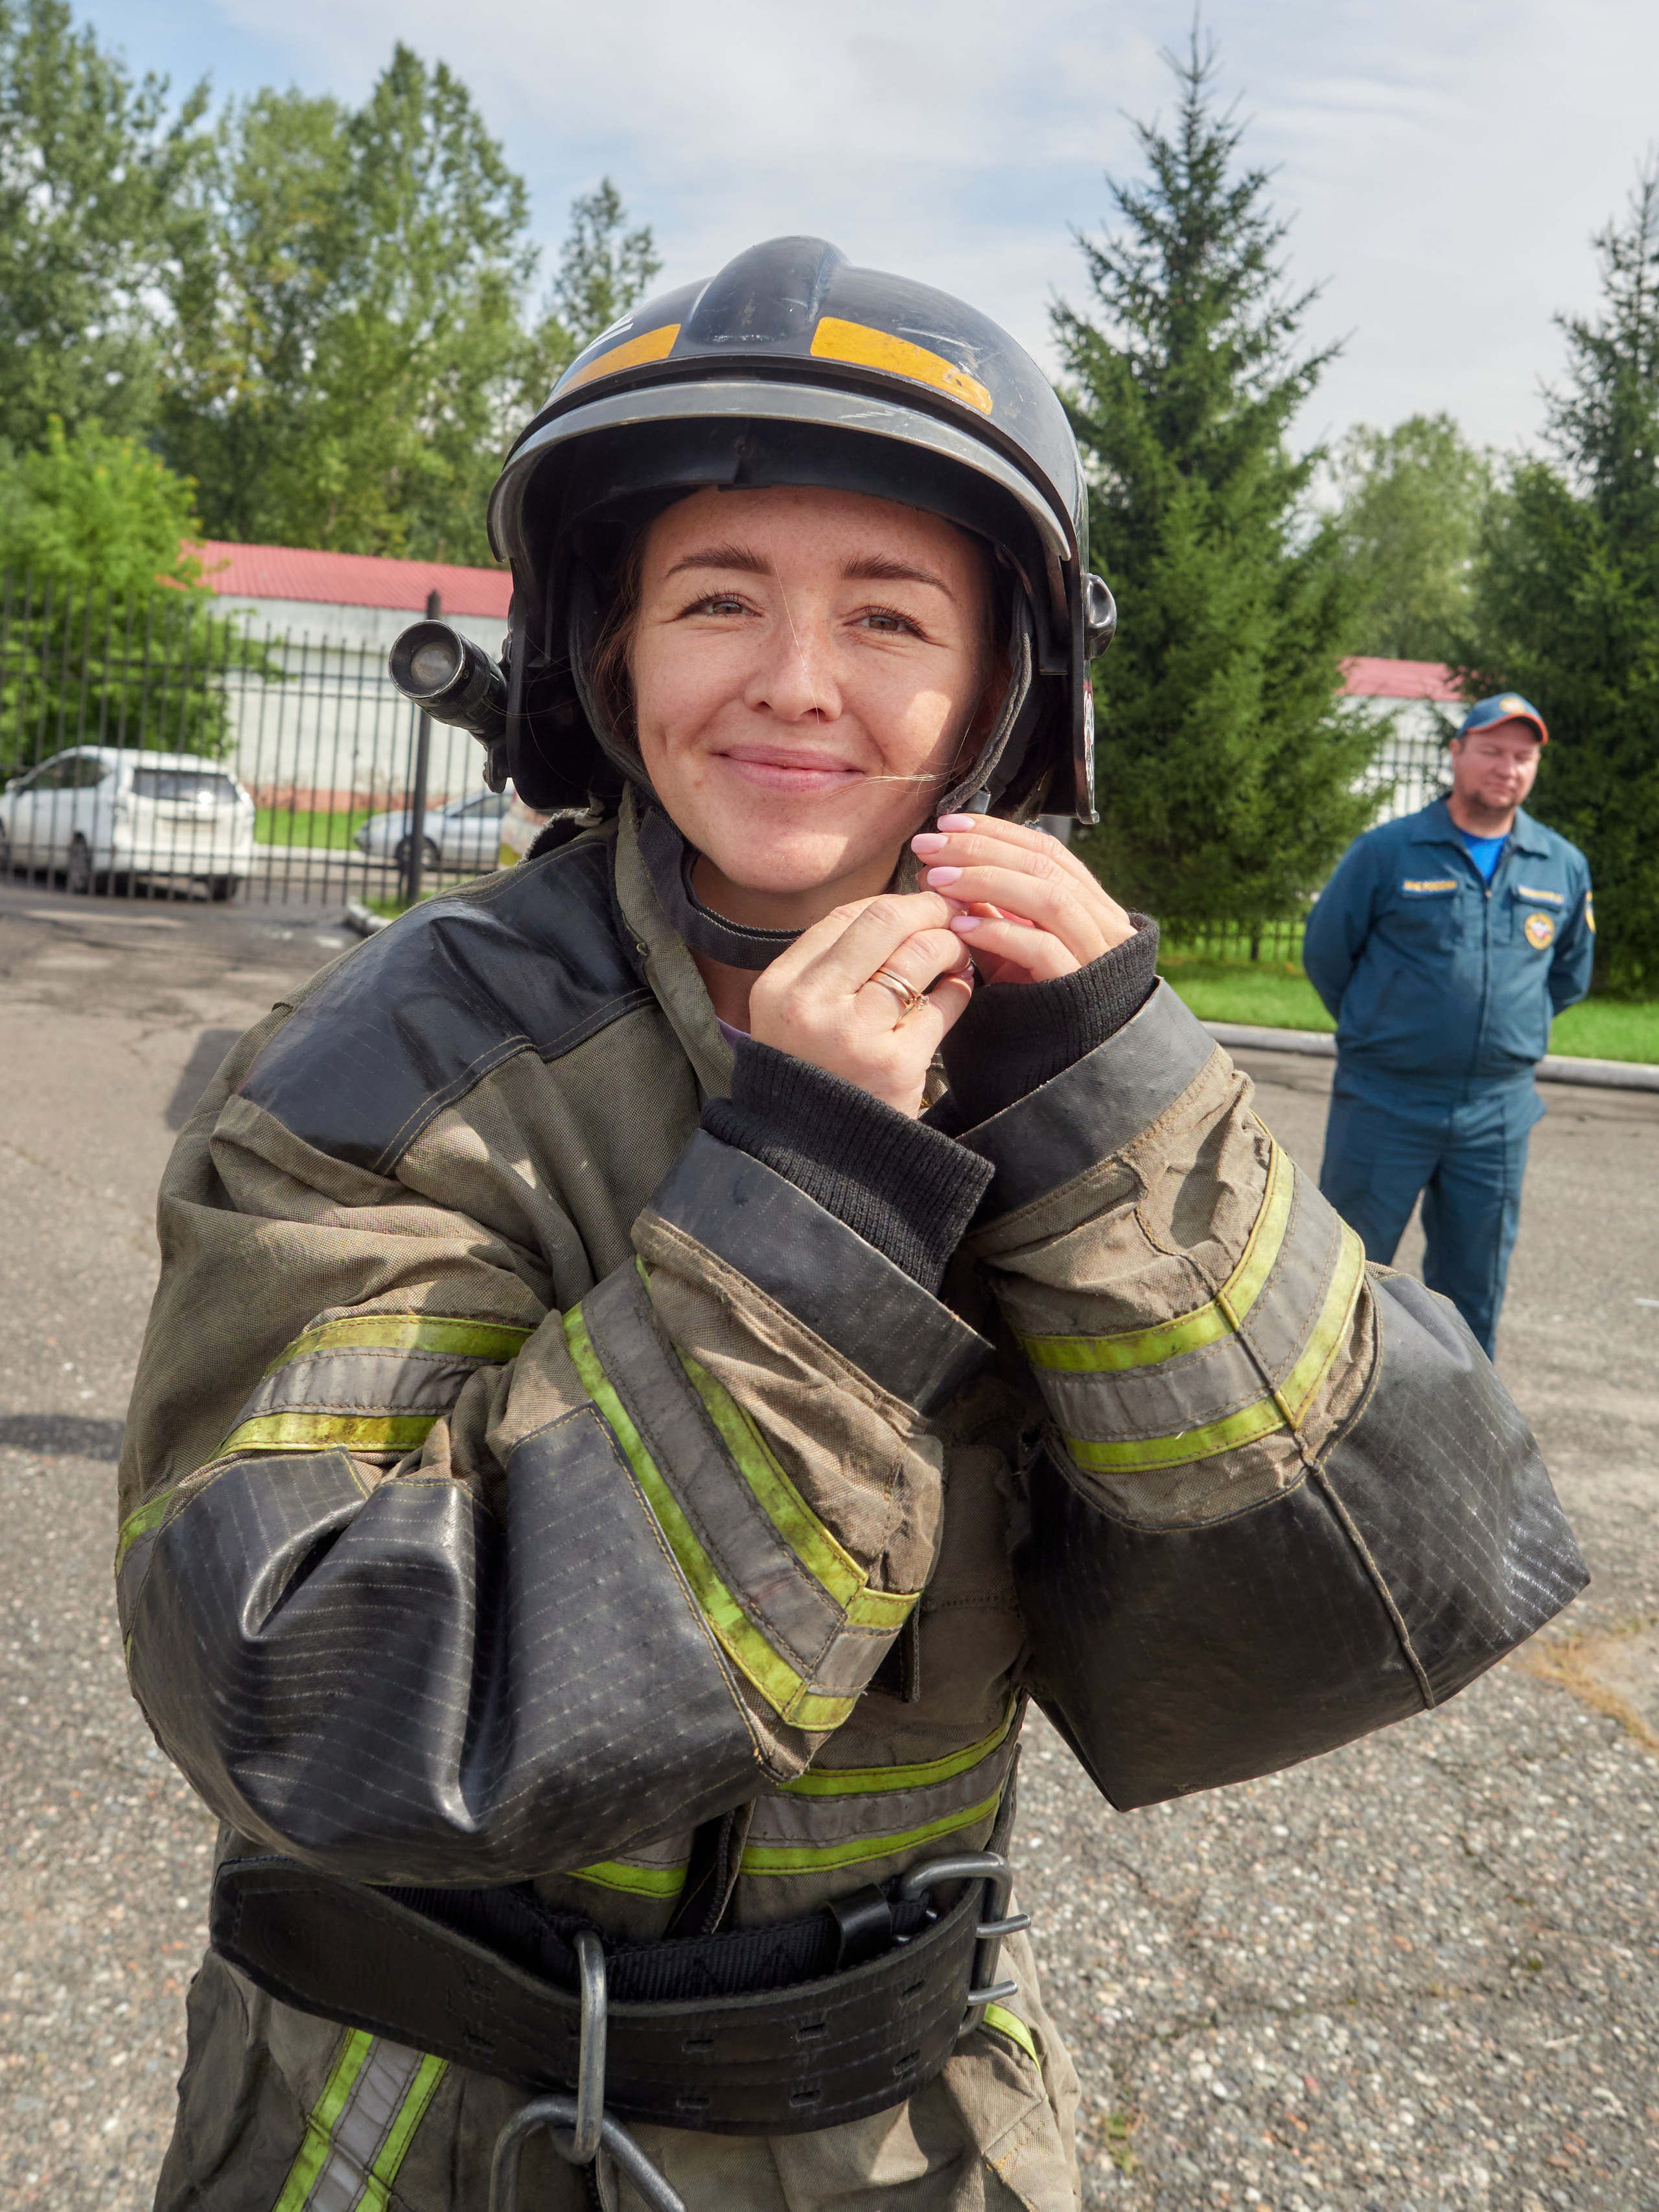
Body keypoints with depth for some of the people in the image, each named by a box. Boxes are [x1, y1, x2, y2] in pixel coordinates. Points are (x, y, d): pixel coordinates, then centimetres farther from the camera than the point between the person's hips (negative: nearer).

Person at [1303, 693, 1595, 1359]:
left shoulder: (1565, 867, 6)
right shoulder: (1386, 851, -4)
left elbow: (1571, 973, 21)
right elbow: (1324, 953, 4)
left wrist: (1515, 1031, 13)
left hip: (1497, 1113, 3)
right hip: (1384, 1104, -3)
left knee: (1473, 1290, 12)